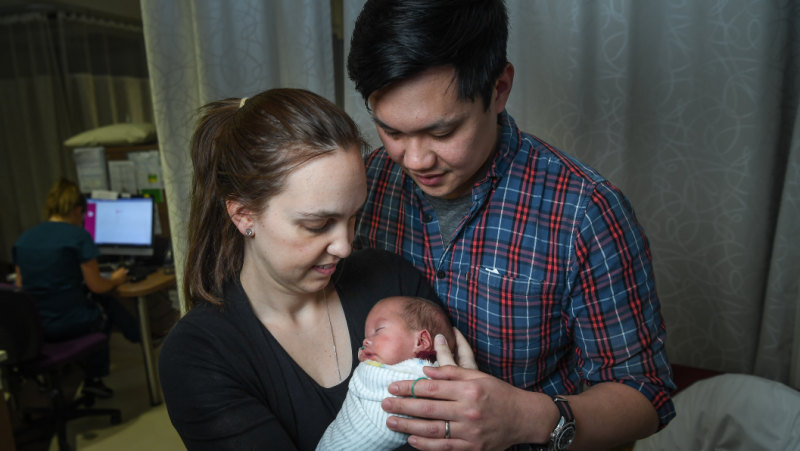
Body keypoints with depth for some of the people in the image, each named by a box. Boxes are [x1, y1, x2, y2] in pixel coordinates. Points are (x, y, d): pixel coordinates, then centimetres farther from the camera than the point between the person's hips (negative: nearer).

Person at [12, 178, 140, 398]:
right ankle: (94, 377, 34)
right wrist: (114, 280, 12)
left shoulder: (22, 239, 7)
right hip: (68, 324, -6)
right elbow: (96, 285, -9)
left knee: (102, 302, 24)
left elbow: (20, 286, 14)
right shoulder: (79, 236, -12)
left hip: (30, 328, 7)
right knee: (106, 305, 23)